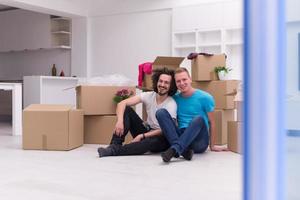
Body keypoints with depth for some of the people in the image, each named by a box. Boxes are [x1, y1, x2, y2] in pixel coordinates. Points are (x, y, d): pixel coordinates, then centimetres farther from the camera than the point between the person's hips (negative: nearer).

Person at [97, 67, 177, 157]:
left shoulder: (171, 104, -17)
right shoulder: (148, 96, -6)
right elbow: (122, 103, -15)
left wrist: (142, 136, -26)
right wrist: (120, 121, -33)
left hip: (160, 137, -4)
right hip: (147, 130, 4)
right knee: (127, 109, -13)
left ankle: (114, 150, -38)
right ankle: (115, 144, -23)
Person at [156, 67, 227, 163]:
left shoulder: (205, 98, -1)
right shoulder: (175, 98, 8)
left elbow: (211, 123, 4)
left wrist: (212, 146, 6)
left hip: (199, 141, -3)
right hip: (181, 137, 3)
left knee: (198, 119, -33)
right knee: (161, 112, -18)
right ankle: (183, 150, -32)